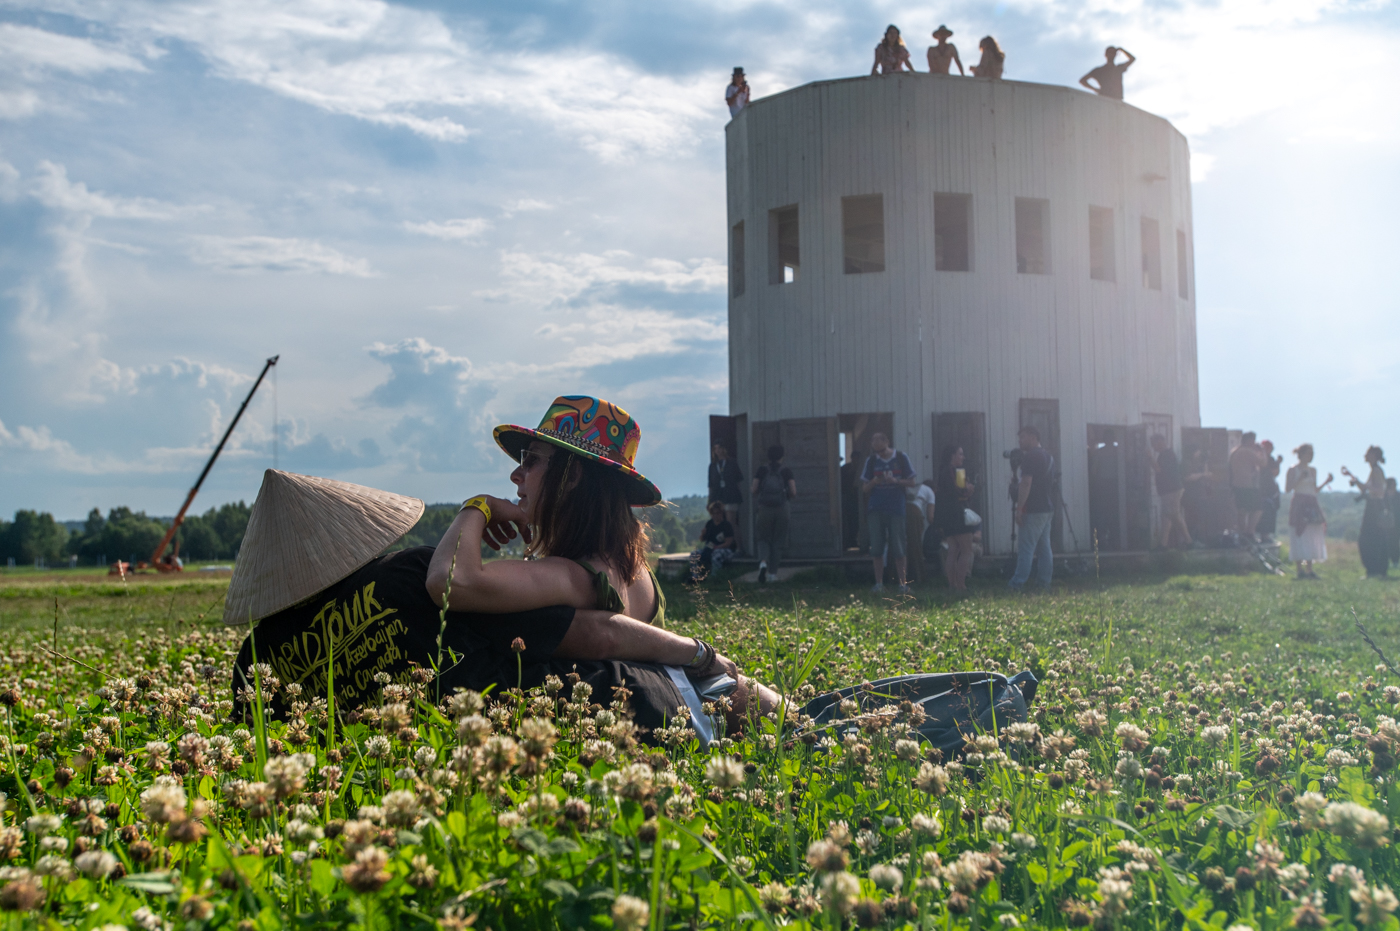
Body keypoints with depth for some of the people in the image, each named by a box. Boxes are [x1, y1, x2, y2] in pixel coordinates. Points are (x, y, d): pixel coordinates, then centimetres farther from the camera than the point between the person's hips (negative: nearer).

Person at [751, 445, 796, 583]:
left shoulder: (762, 470, -1)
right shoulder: (786, 471, -1)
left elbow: (754, 490, -4)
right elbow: (793, 492, -5)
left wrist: (753, 490, 18)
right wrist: (790, 496, 16)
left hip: (764, 509, 0)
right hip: (782, 509, 0)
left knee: (763, 539, 12)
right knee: (777, 541, 11)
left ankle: (763, 562, -16)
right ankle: (773, 572, 11)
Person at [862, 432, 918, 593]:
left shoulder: (901, 458, 3)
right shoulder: (871, 461, 8)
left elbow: (914, 481, 2)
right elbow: (865, 488, 9)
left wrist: (896, 481, -14)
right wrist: (874, 482, -12)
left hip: (896, 509, -2)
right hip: (875, 510, 2)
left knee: (898, 549, -4)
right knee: (876, 549, 0)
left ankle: (903, 584, 2)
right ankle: (879, 584, 7)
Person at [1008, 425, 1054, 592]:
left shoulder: (1030, 457, -13)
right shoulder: (1048, 456, 17)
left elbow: (1026, 483, -19)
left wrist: (1019, 508, -19)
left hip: (1034, 509, -9)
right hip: (1048, 508, 9)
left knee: (1025, 548, -10)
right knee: (1044, 547, 9)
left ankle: (1016, 586, -12)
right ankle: (1045, 584, 8)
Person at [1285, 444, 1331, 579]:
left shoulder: (1313, 470, 15)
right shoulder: (1293, 470, -3)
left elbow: (1315, 490, 17)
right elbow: (1287, 488, -10)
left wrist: (1326, 482, 5)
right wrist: (1300, 479, -20)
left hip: (1312, 505, 7)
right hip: (1299, 505, -7)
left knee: (1312, 538, 4)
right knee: (1299, 537, -7)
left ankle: (1309, 569, 7)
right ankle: (1300, 569, -3)